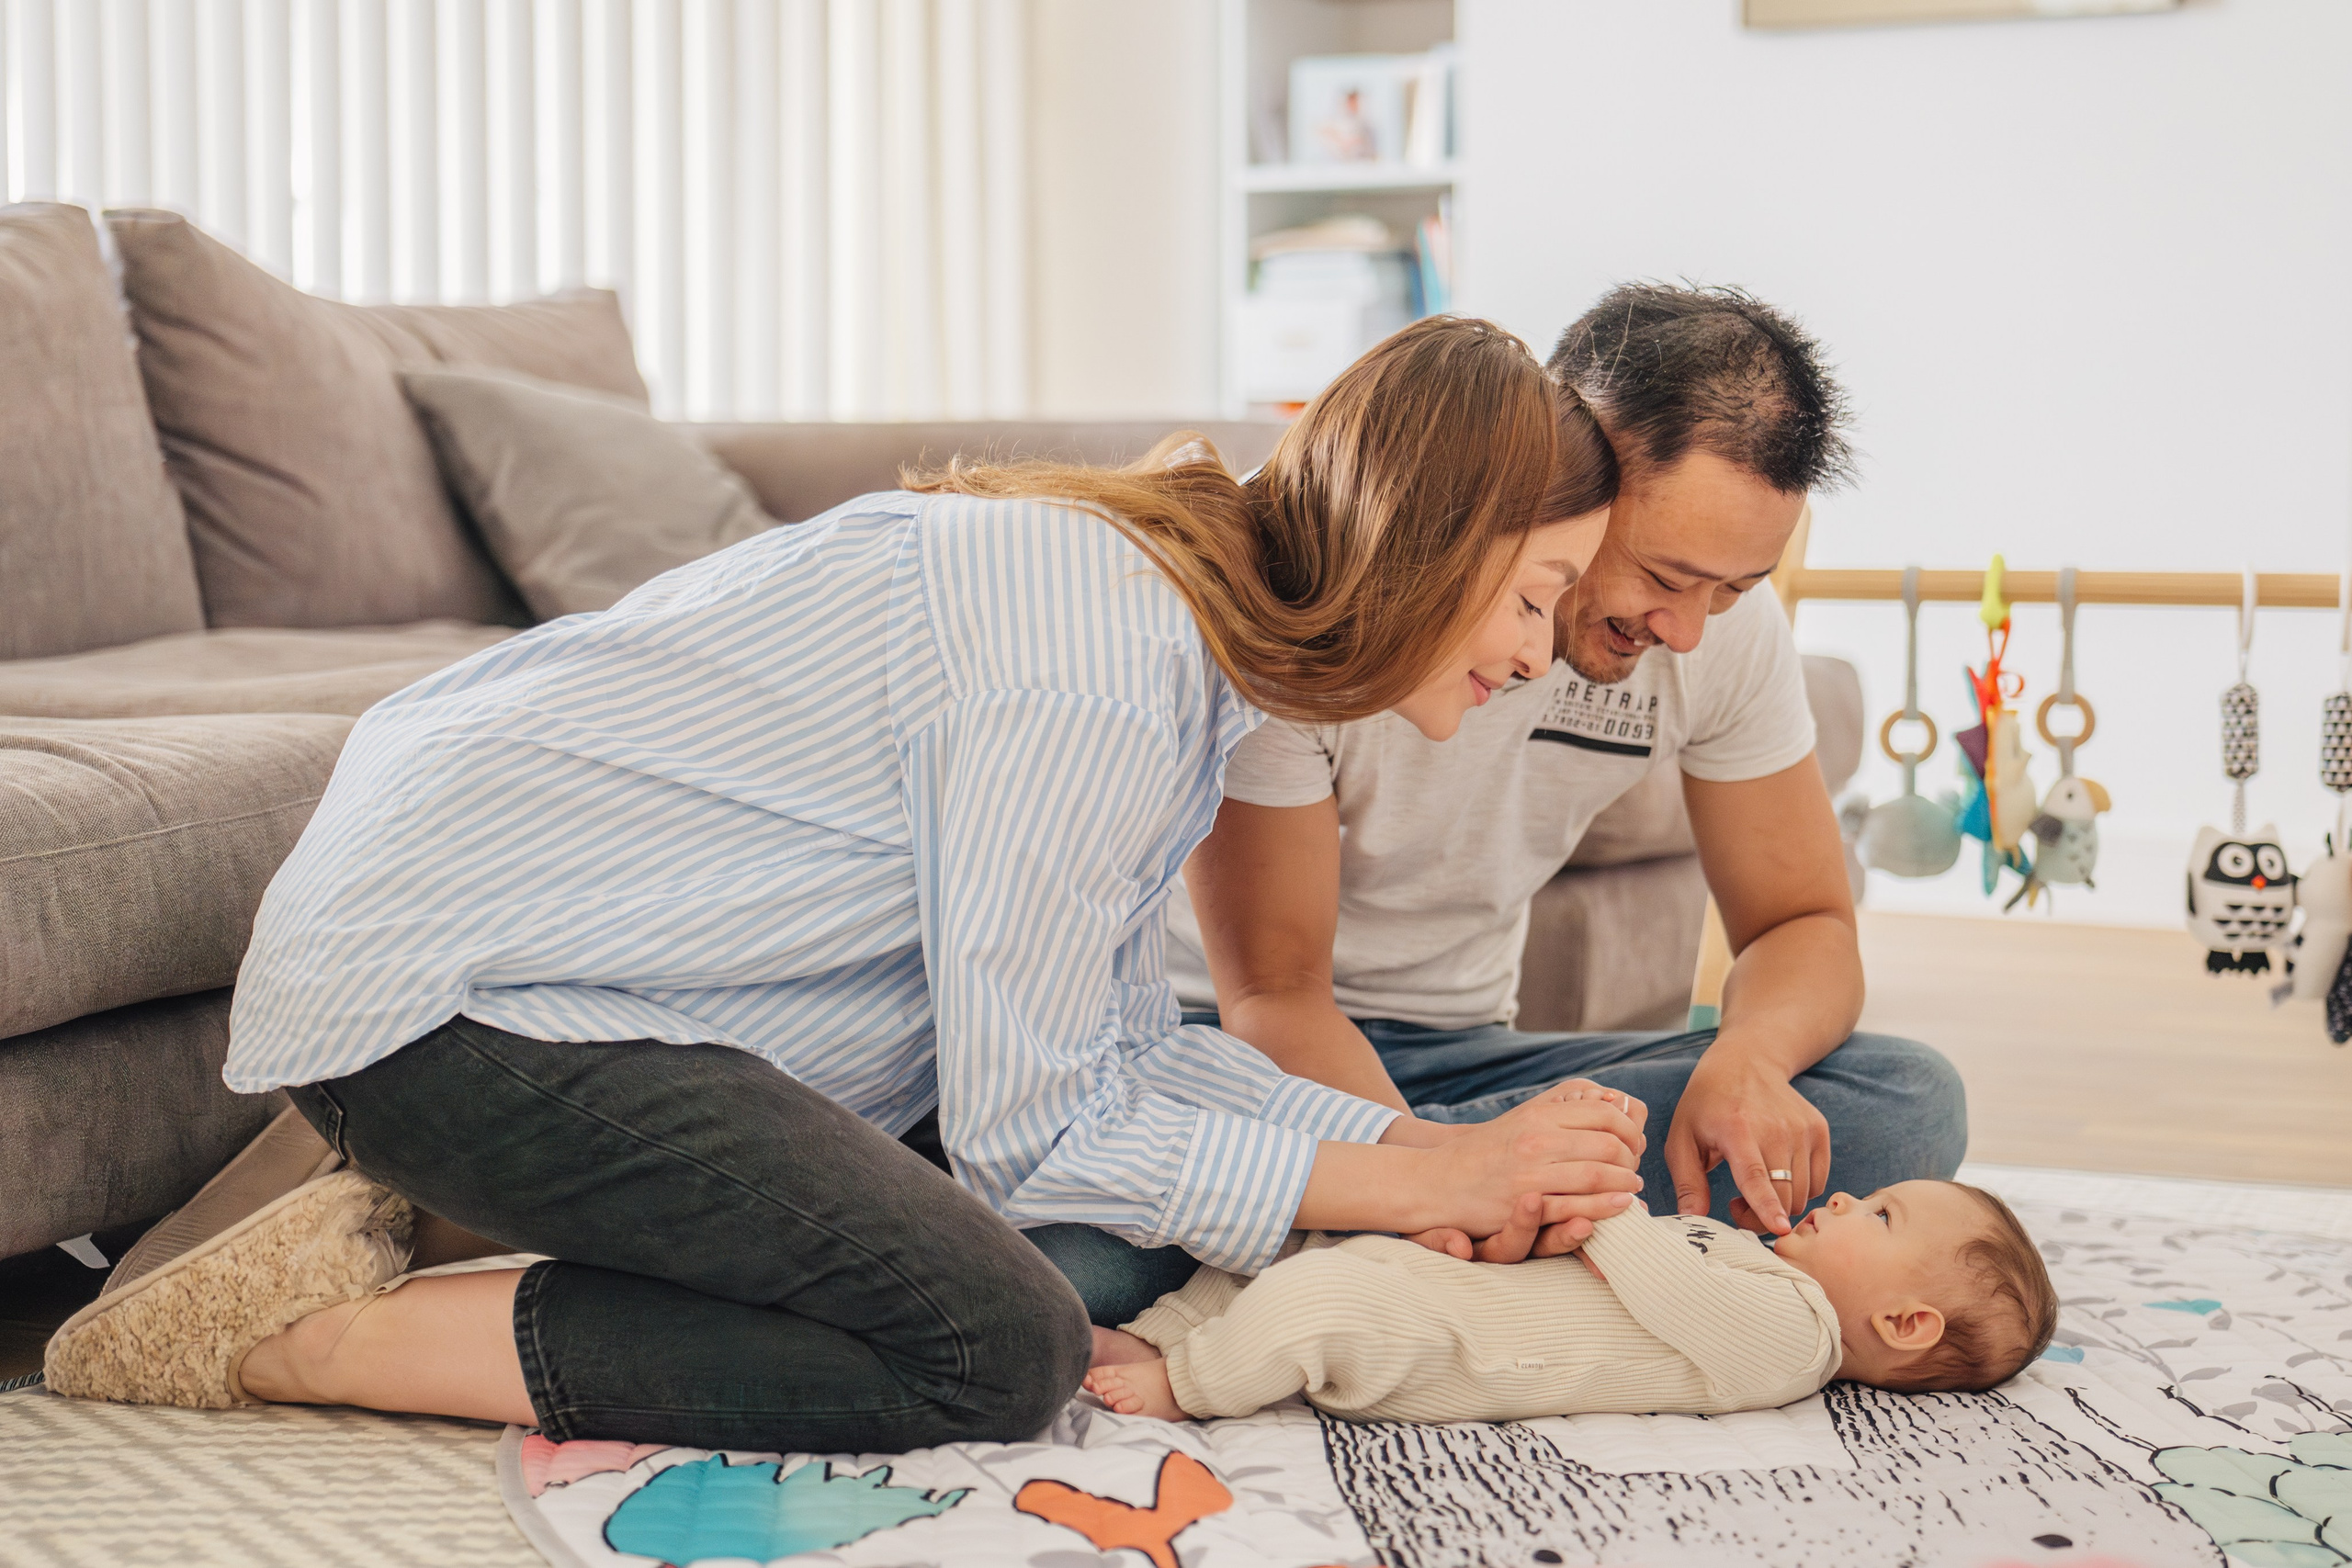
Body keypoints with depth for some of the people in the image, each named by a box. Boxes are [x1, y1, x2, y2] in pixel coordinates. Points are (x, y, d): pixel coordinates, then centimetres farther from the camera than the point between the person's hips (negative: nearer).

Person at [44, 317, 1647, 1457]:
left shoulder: (1162, 591, 9)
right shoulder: (1104, 670, -24)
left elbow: (1125, 1042, 7)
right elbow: (1037, 1129, -19)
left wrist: (1437, 1146, -2)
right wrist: (1419, 1182, -14)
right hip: (432, 994, -11)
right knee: (995, 1352, -20)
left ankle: (419, 1196, 12)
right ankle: (304, 1330, -12)